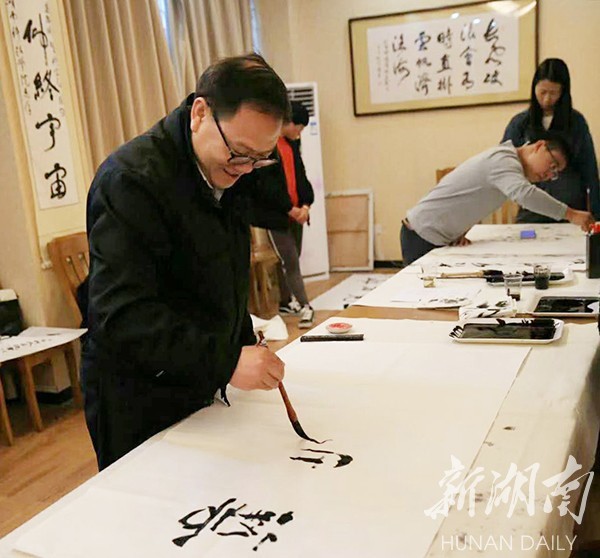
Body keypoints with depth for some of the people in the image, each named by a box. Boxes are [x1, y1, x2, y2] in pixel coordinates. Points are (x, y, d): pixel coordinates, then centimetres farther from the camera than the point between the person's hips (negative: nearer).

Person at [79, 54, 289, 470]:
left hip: (205, 389, 8)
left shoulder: (230, 170, 5)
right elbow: (123, 316, -30)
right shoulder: (131, 180, -23)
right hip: (140, 410, -7)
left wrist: (245, 347, 12)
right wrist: (227, 362, -38)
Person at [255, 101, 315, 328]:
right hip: (276, 215, -8)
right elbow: (266, 182, -17)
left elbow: (301, 175, 14)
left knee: (289, 259, 14)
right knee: (290, 262, -6)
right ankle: (305, 307, -3)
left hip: (295, 213, 8)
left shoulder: (292, 143, 13)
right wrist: (290, 209, -14)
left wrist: (305, 205, -1)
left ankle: (286, 302, 25)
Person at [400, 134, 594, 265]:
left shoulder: (505, 162, 14)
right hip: (422, 236, -10)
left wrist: (460, 232, 1)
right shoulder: (503, 159, -19)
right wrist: (570, 214, -37)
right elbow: (524, 194, -39)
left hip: (439, 239, 10)